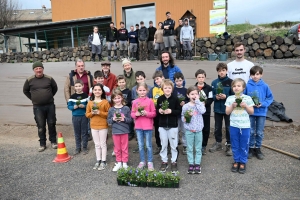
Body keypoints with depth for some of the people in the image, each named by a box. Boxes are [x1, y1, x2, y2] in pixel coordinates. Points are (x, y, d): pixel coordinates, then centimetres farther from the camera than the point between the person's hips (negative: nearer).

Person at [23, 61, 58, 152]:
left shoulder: (49, 78, -3)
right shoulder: (29, 80, -2)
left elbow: (55, 88, 14)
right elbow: (25, 91, 14)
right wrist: (33, 99, 9)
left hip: (50, 105, 0)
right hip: (38, 107, 0)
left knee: (51, 124, 8)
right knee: (41, 126, 5)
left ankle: (53, 141, 23)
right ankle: (42, 144, 18)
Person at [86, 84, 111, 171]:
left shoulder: (105, 102, -7)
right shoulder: (90, 102, 4)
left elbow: (109, 113, -8)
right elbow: (87, 114, 7)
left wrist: (100, 112, -19)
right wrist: (92, 113, -13)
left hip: (103, 126, -4)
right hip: (93, 126, 4)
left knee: (103, 144, 5)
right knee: (97, 144, 13)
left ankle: (103, 161, 14)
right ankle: (98, 160, 23)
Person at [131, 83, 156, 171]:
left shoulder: (150, 101, -5)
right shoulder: (135, 102, 3)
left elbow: (154, 113, -4)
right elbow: (132, 114, 6)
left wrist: (147, 113, -20)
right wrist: (136, 114, -14)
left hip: (148, 126, -3)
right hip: (138, 126, 3)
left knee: (148, 145, 6)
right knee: (140, 145, 12)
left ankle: (150, 162, 18)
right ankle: (142, 161, 26)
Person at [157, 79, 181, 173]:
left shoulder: (175, 99, -6)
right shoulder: (160, 99, 1)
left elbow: (179, 111, -6)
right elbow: (156, 111, 8)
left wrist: (171, 111, -20)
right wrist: (159, 111, -14)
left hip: (173, 125, -2)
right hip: (162, 125, 2)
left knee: (173, 145, 8)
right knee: (163, 145, 11)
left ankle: (174, 162, 23)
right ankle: (164, 161, 25)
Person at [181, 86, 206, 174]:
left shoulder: (200, 104, -1)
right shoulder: (185, 106, -3)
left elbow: (202, 111, -22)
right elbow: (182, 118, 3)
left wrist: (197, 101, -17)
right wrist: (186, 118, -19)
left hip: (198, 130, 1)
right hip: (189, 130, 0)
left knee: (198, 148, 10)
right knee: (190, 148, 9)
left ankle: (197, 164, 21)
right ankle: (191, 164, 20)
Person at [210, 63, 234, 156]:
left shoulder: (230, 82, -8)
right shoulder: (214, 82, 0)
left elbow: (234, 96, -6)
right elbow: (211, 95, 5)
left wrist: (226, 97, -21)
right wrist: (216, 97, -14)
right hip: (217, 109, 3)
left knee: (228, 127, 7)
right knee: (217, 127, 15)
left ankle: (229, 145, 20)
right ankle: (218, 143, 30)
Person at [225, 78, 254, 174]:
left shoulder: (248, 98, -2)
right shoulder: (230, 98, 0)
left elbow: (251, 112, 1)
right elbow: (227, 112, 1)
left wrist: (245, 106, -14)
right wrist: (232, 106, -15)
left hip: (245, 126, -1)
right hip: (234, 126, 1)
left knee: (244, 146, 8)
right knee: (235, 145, 11)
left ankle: (243, 162, 23)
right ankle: (236, 161, 26)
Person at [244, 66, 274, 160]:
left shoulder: (265, 86, -8)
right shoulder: (247, 86, -9)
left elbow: (270, 98, 0)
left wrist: (263, 104, -15)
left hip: (261, 112, 1)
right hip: (250, 112, 0)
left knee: (260, 132, 12)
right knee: (251, 132, 11)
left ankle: (257, 148, 29)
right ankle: (251, 148, 26)